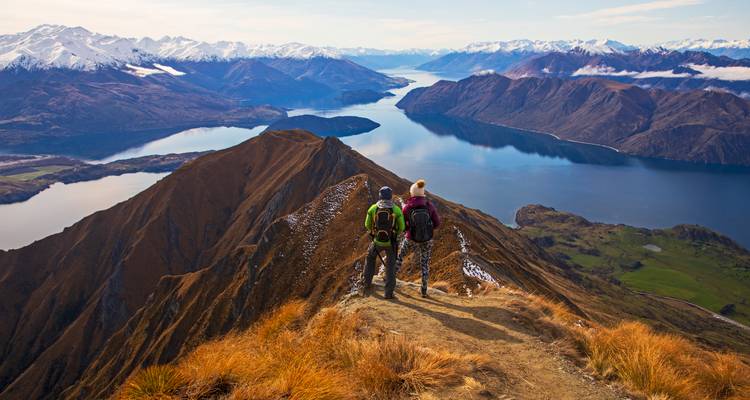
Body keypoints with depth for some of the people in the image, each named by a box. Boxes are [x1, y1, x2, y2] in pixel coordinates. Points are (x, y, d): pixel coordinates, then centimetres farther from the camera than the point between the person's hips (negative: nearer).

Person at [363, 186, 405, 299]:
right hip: (391, 242, -1)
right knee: (390, 266, 13)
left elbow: (367, 225, 4)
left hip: (377, 241, 1)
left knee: (370, 259, 28)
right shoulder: (396, 209, -10)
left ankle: (367, 284, 29)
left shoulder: (373, 208, -7)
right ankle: (389, 292, 10)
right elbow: (402, 227, -3)